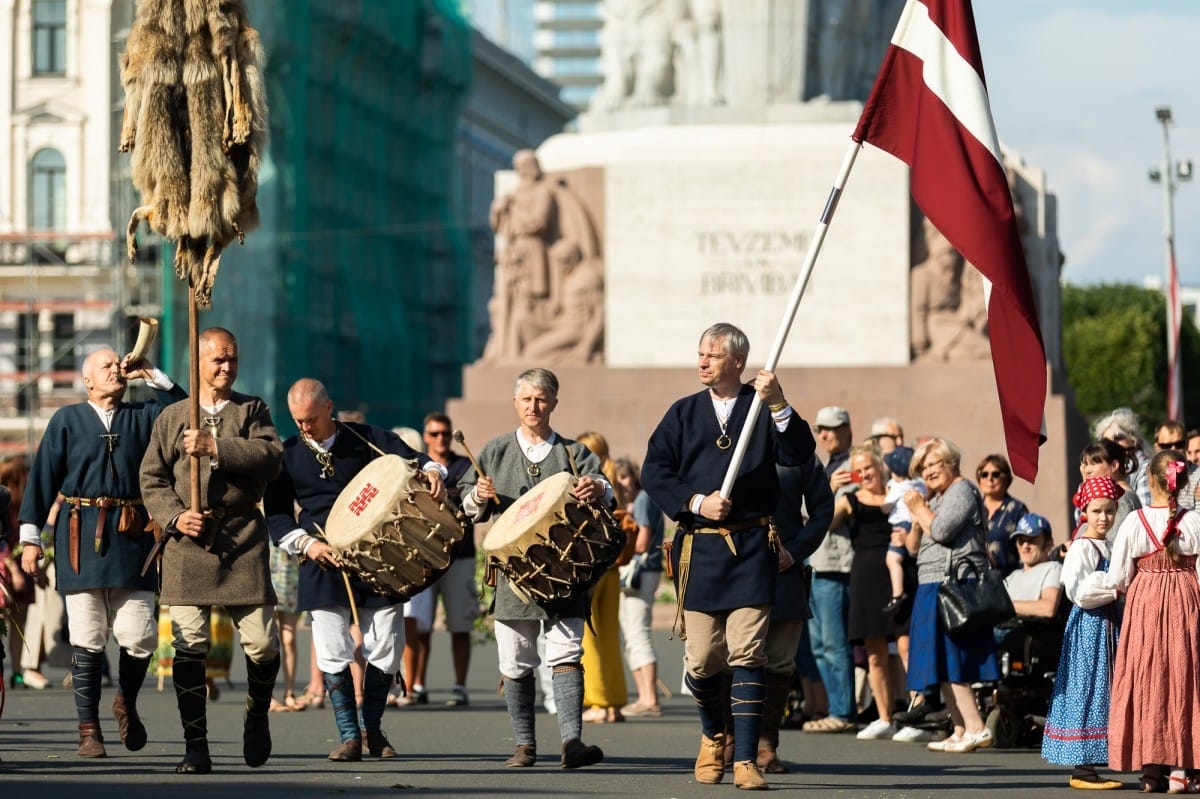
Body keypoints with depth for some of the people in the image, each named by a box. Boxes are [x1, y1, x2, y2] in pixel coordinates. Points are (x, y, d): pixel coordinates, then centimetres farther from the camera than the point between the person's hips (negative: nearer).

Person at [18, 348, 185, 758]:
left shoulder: (142, 416, 14)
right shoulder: (67, 420, 9)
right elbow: (42, 478, 6)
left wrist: (153, 375, 1)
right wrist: (30, 538, 1)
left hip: (131, 538, 2)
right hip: (82, 539, -2)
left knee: (140, 637, -5)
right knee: (87, 639, -2)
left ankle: (127, 702, 23)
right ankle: (89, 730, 4)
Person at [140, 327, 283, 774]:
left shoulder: (253, 411, 11)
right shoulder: (172, 418, 12)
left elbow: (271, 457, -7)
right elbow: (152, 479, 10)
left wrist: (216, 447, -16)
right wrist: (175, 516, -8)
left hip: (243, 539, 0)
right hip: (188, 540, 0)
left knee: (261, 642, -4)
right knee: (189, 644, -5)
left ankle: (257, 716, 26)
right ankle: (196, 748, 0)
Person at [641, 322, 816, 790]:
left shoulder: (762, 409, 5)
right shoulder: (684, 413, 11)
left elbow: (799, 455, -9)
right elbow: (654, 472, 6)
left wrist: (779, 406, -22)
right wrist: (696, 502, -8)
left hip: (752, 546, -2)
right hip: (699, 549, 2)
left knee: (748, 654, -7)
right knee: (702, 658, 3)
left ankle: (746, 759, -6)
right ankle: (713, 735, 30)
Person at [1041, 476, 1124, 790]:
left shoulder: (1109, 546, 16)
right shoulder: (1082, 547, -12)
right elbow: (1080, 592, -21)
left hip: (1108, 622, 9)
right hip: (1089, 626, -9)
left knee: (1100, 691, 8)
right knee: (1087, 689, -8)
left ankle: (1083, 766, 10)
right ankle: (1081, 768, -6)